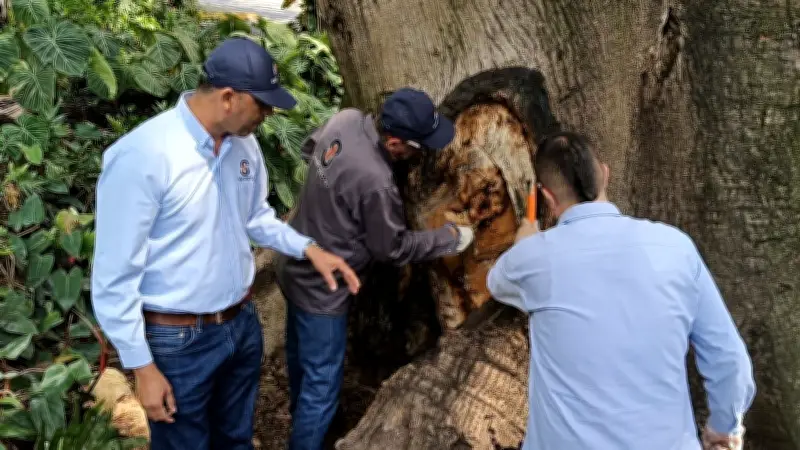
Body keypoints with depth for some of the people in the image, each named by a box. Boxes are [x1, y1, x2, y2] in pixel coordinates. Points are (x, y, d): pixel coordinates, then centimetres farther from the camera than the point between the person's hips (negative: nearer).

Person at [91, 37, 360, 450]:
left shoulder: (244, 144, -3)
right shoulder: (141, 157, -25)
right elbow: (114, 276, -20)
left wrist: (308, 249, 0)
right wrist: (142, 366, -16)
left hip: (242, 323, 6)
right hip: (179, 339, -6)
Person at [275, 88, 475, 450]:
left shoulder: (346, 119, -12)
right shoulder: (376, 183, -35)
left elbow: (309, 148, 11)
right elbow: (394, 248, -18)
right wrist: (450, 238, -7)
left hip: (297, 267, 10)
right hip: (321, 287, -10)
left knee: (301, 354, 31)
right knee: (322, 385, 5)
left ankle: (301, 416, 55)